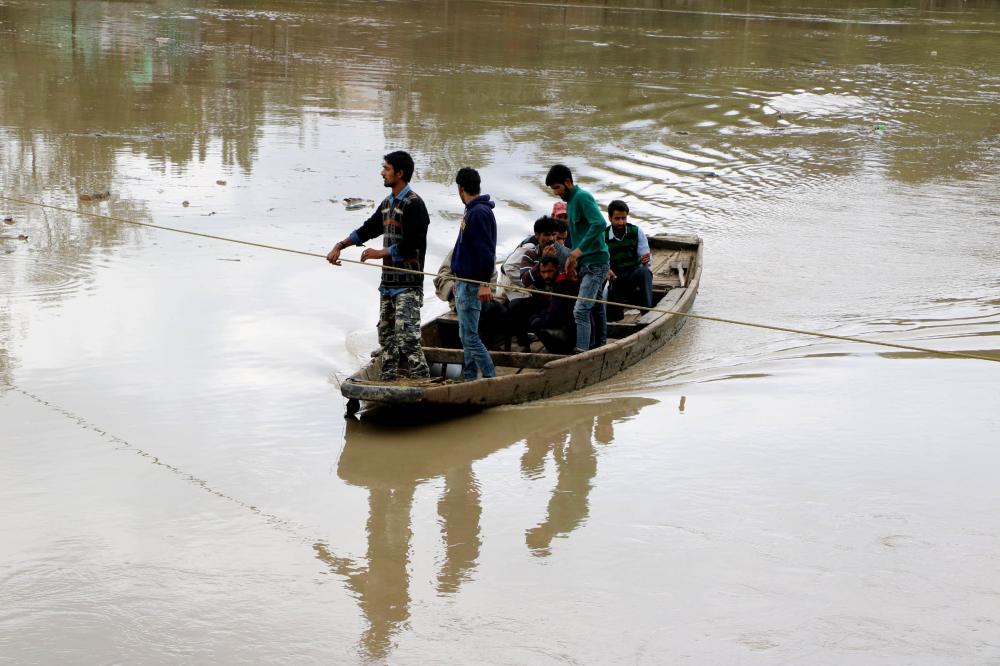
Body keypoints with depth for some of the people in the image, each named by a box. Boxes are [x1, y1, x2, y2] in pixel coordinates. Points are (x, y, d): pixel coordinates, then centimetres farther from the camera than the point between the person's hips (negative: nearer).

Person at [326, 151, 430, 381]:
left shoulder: (413, 204, -12)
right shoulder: (387, 203, 16)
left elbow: (410, 245, -18)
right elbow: (368, 229, 25)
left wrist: (380, 253, -11)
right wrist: (340, 246, 17)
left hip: (408, 283, -9)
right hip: (388, 281, 9)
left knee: (406, 331, -17)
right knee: (386, 331, 12)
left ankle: (421, 378, -18)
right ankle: (388, 380, 20)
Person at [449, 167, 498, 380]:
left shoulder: (479, 212, -17)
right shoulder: (471, 211, 14)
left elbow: (485, 250, -23)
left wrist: (485, 283, -26)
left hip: (472, 285, -10)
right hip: (464, 282, 10)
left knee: (470, 336, -10)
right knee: (466, 336, 14)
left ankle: (491, 378, -7)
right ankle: (469, 379, 20)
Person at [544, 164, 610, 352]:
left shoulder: (582, 197, -14)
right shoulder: (571, 200, 16)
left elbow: (599, 224, -28)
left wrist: (578, 250, -28)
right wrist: (572, 257, 13)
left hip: (595, 262, -10)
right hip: (585, 262, 10)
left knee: (581, 310, -15)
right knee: (596, 307, 17)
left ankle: (581, 351, -17)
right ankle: (599, 345, 25)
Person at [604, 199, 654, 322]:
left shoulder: (636, 232, -4)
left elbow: (645, 257, -7)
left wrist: (645, 260, -32)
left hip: (635, 274, 0)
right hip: (616, 279, 0)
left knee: (644, 271, -37)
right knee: (611, 316, -22)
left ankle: (647, 310, -31)